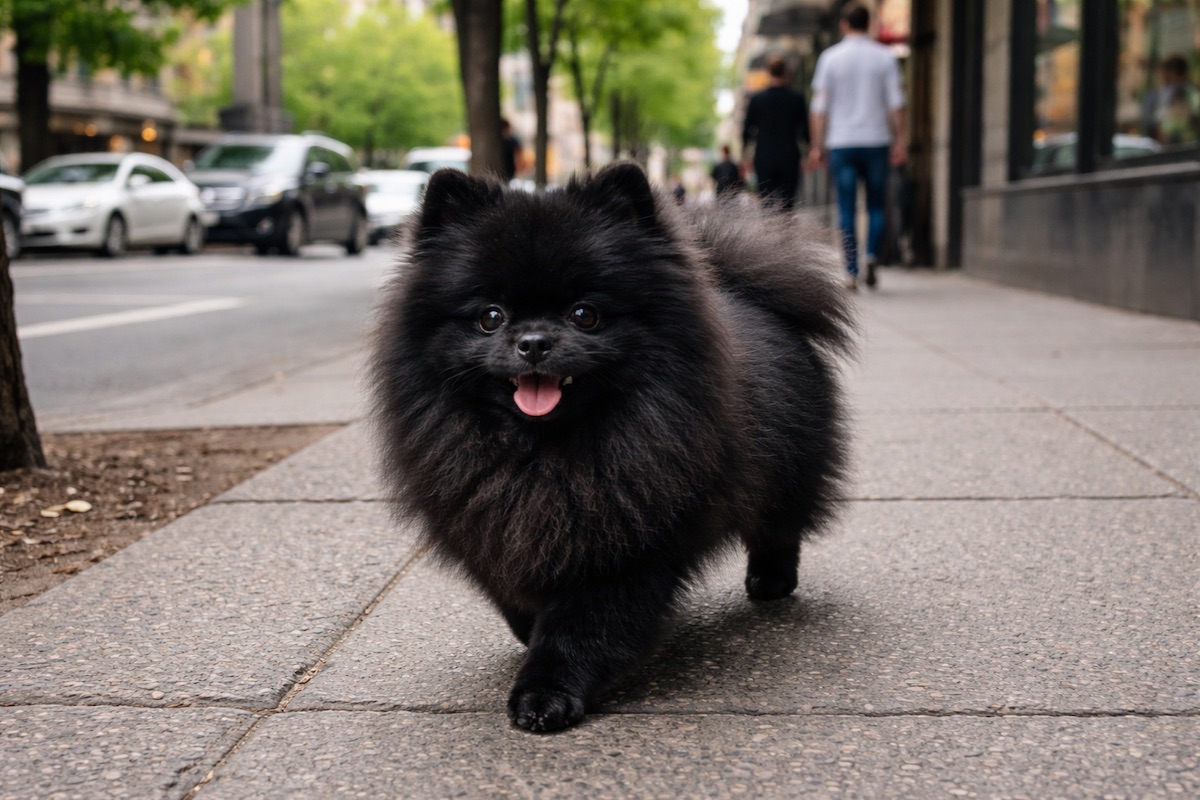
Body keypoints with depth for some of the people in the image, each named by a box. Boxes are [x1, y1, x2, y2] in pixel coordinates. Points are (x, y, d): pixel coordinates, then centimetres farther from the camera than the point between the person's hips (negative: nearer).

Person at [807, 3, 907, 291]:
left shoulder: (830, 57, 1)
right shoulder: (885, 57, 3)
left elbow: (820, 107, -2)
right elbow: (896, 102, -3)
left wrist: (817, 146, 1)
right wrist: (900, 140, 0)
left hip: (840, 143, -1)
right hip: (876, 141, 1)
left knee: (846, 211, 2)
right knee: (876, 206, 12)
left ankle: (851, 272, -4)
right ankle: (872, 256, -8)